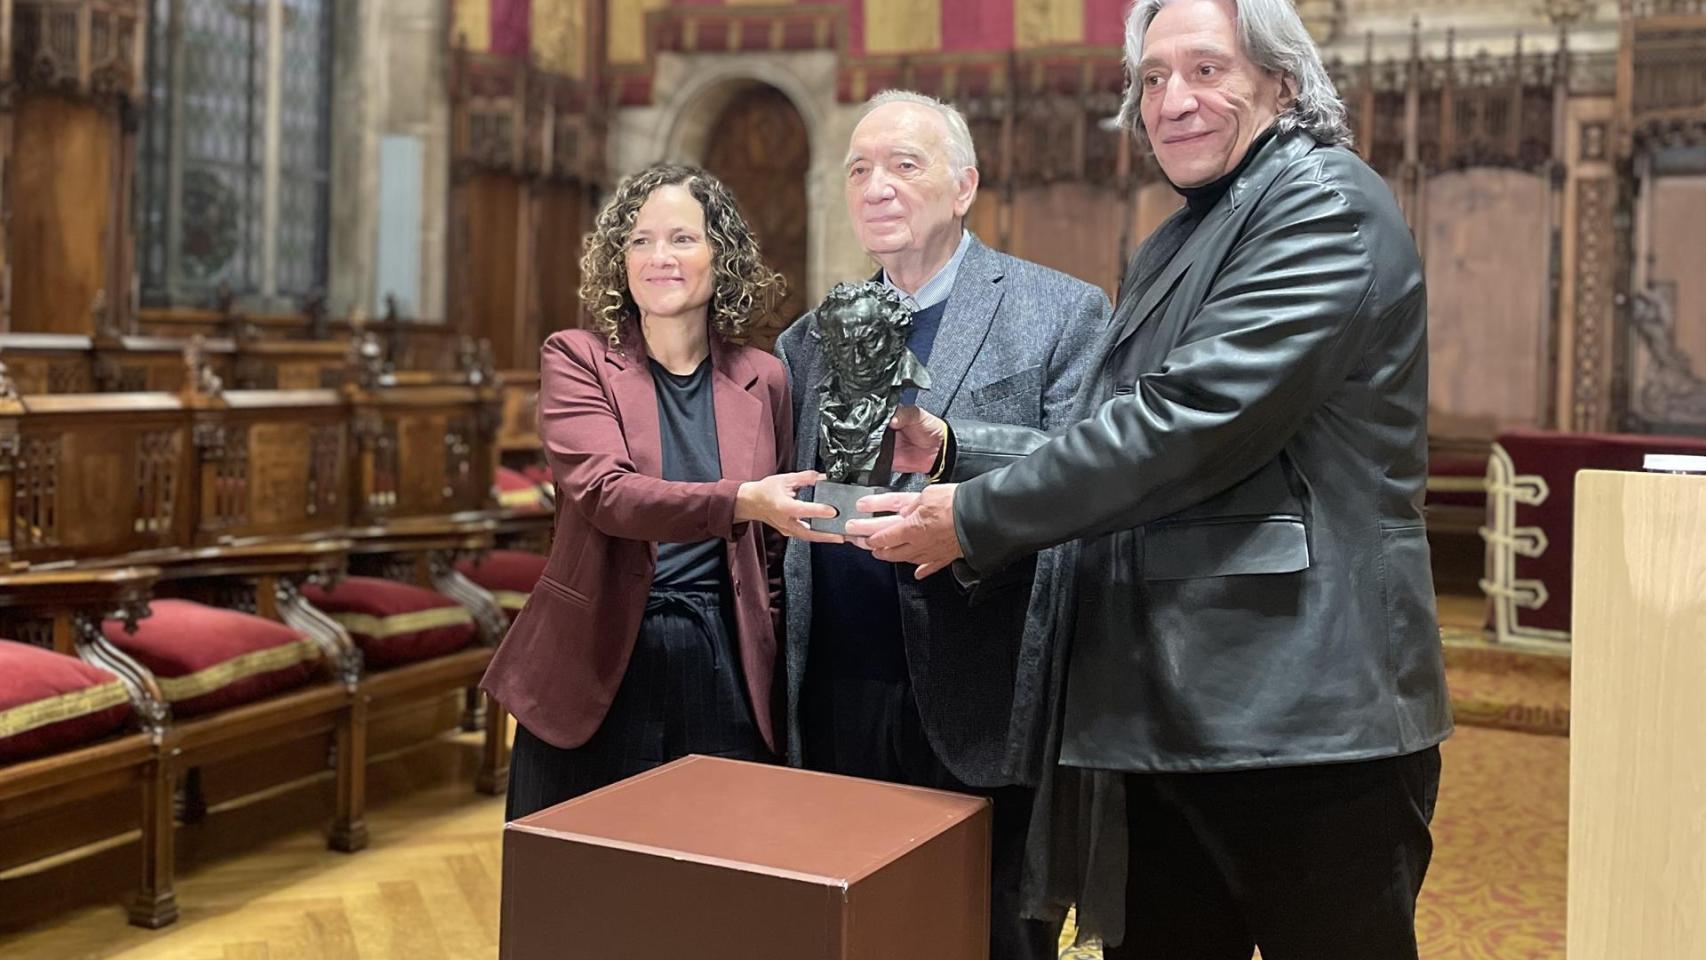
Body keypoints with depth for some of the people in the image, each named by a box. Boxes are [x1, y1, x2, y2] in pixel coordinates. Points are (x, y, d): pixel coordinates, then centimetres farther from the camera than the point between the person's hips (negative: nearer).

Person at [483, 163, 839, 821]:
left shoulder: (763, 379, 6)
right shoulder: (575, 359, -2)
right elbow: (604, 493, -18)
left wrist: (771, 661, 8)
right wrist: (741, 500, -32)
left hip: (724, 671, 2)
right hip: (599, 669, -2)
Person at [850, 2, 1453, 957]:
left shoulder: (1327, 202, -10)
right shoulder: (1174, 248, 18)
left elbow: (1192, 419, -20)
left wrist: (975, 517, -14)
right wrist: (953, 447, 3)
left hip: (1306, 716, -8)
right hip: (1166, 717, 8)